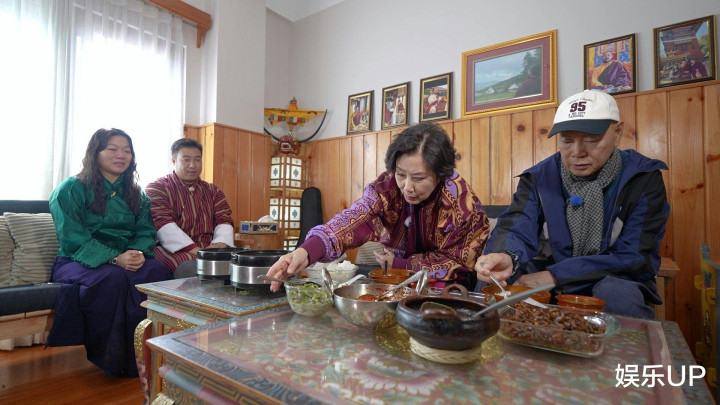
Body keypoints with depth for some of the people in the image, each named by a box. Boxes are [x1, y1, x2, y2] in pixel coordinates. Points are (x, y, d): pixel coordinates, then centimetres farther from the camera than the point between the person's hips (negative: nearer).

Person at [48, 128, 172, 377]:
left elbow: (146, 232, 7)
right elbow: (73, 239, -11)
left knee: (158, 270, -29)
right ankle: (115, 358, -21)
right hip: (78, 261, -3)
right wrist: (115, 258, -25)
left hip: (127, 259, 3)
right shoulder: (70, 190, 1)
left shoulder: (136, 193, 15)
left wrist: (139, 253, -17)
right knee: (113, 278, -36)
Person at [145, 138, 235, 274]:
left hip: (209, 249, 4)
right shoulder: (156, 188, 7)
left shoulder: (214, 191, 21)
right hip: (174, 250, -3)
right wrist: (195, 250, -22)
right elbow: (164, 226, -8)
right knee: (191, 266, -37)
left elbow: (224, 222, 9)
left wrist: (220, 244, -15)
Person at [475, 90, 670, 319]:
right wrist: (507, 256, -43)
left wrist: (555, 275, -24)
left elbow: (636, 257, -14)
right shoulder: (539, 178, -3)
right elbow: (516, 228, -17)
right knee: (488, 283, -25)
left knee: (616, 292, -36)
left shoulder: (644, 178, -6)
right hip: (547, 288, 2)